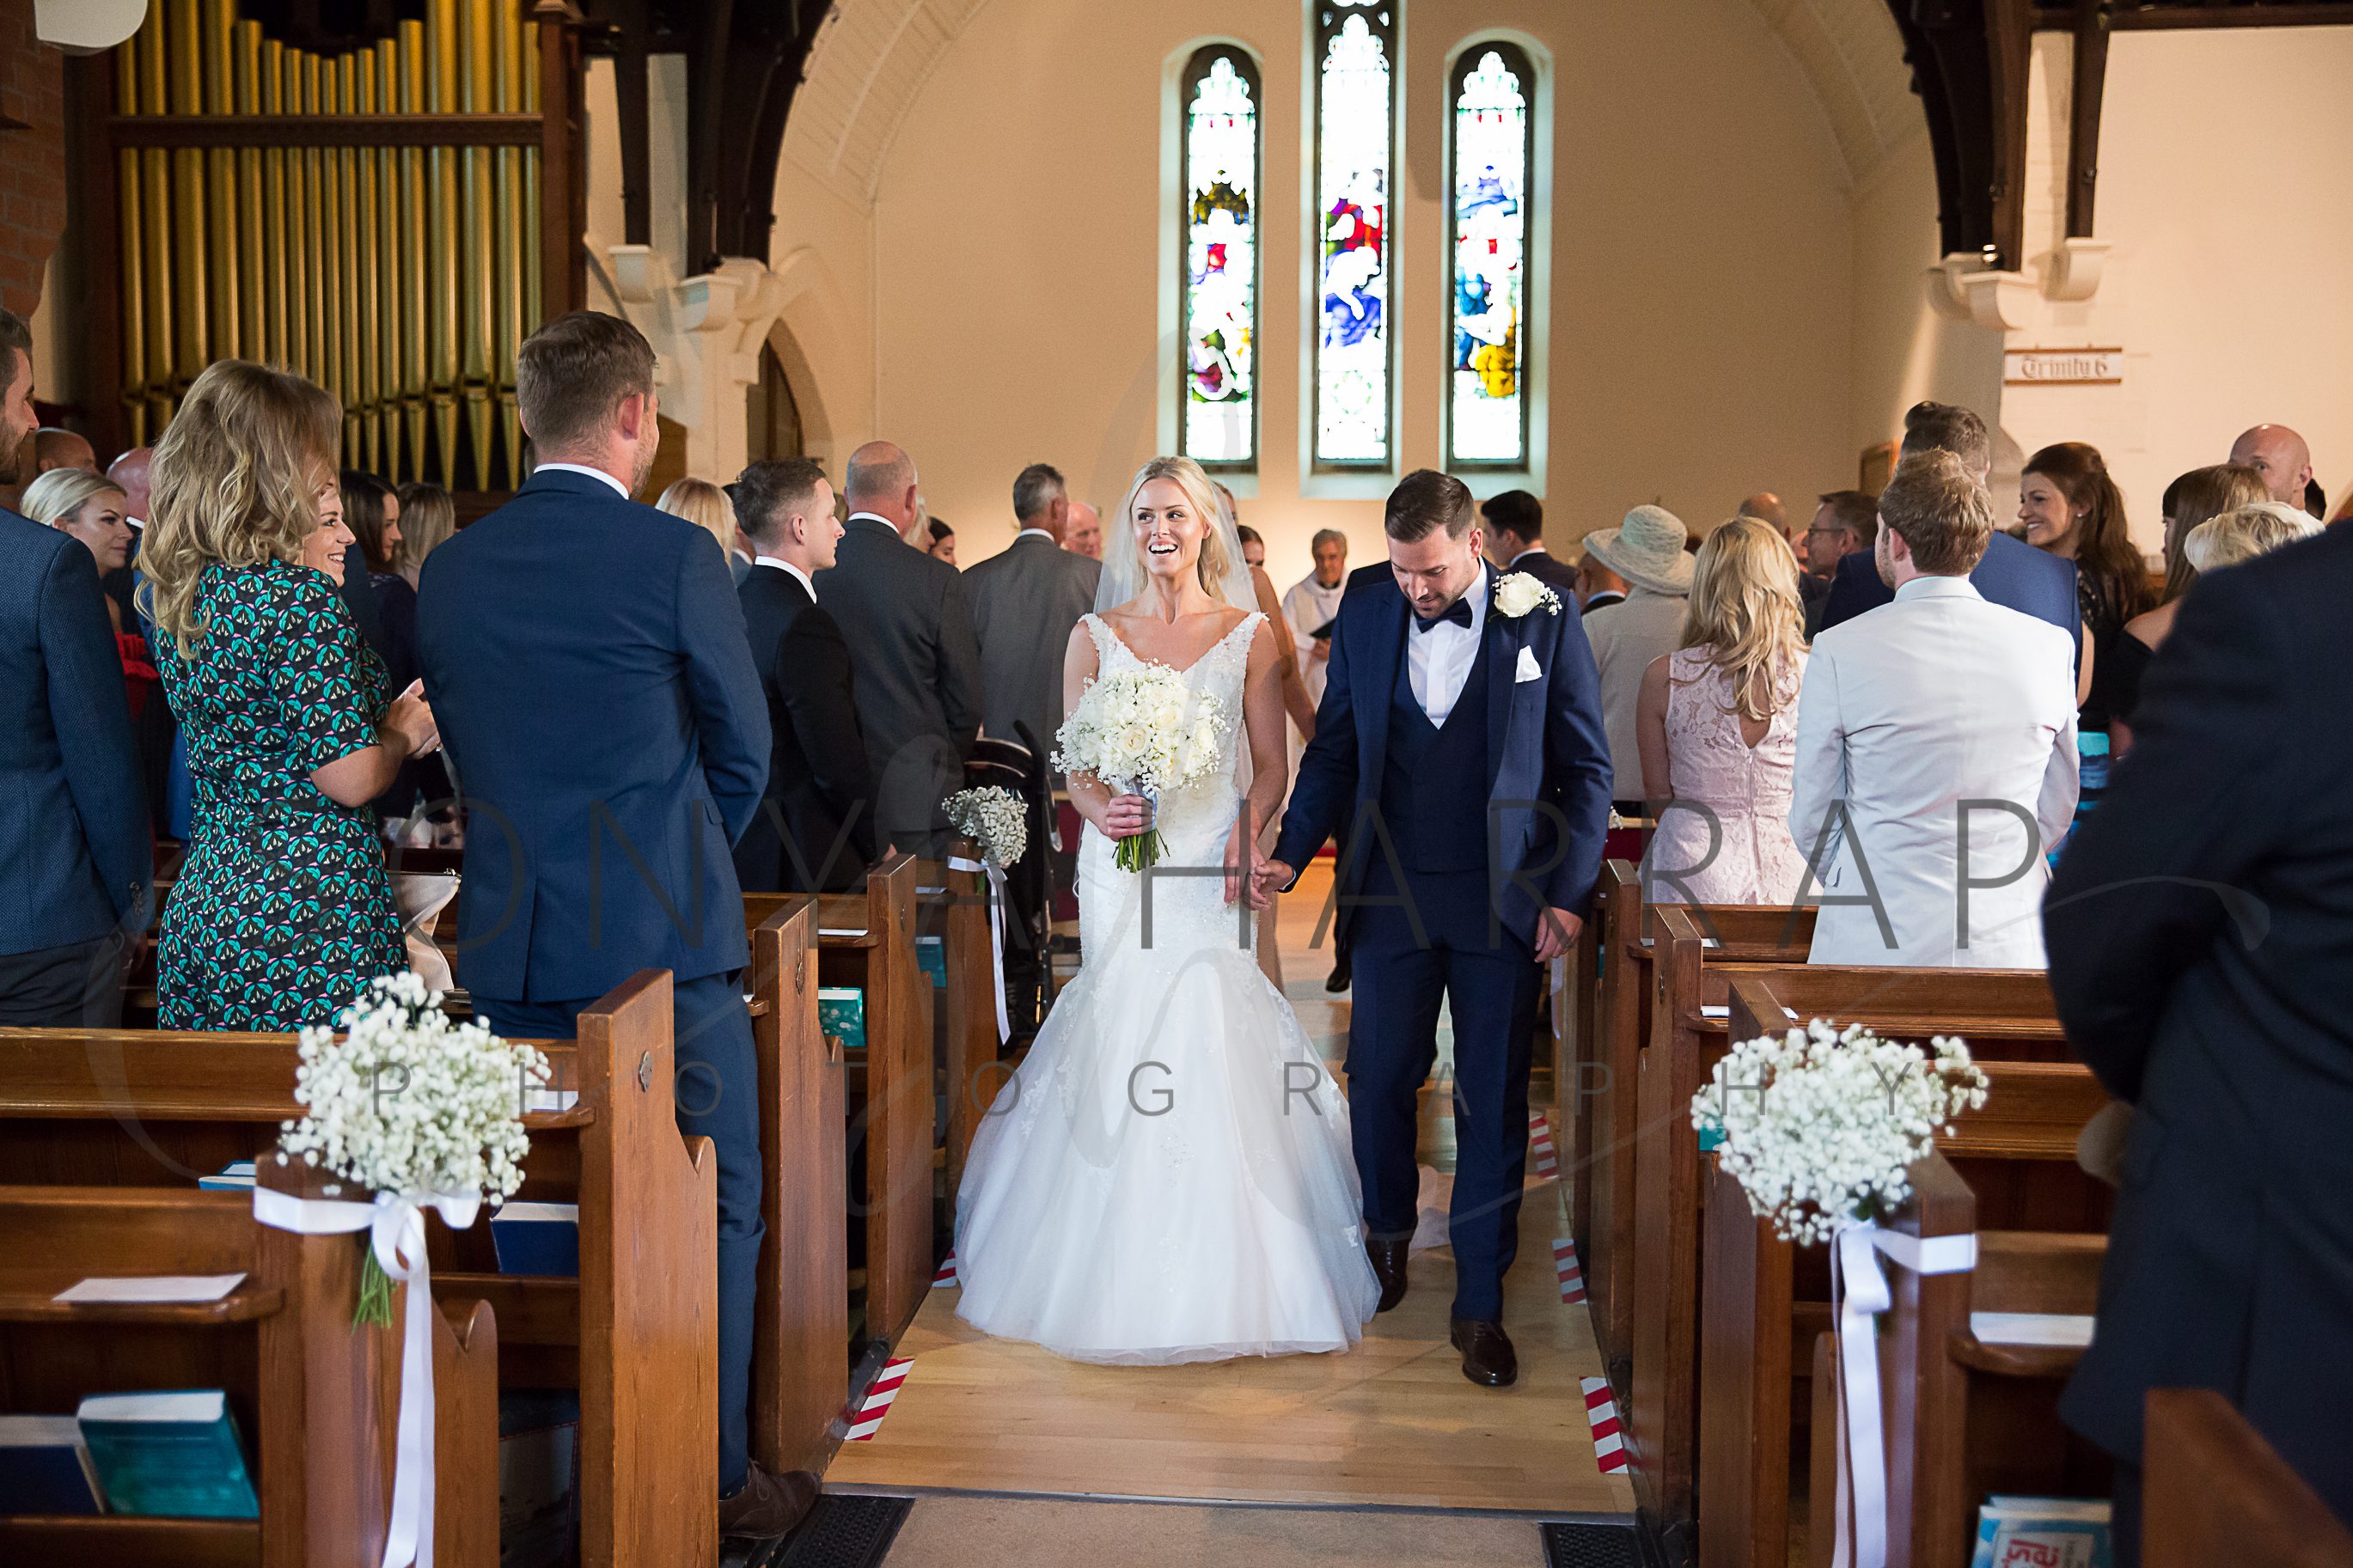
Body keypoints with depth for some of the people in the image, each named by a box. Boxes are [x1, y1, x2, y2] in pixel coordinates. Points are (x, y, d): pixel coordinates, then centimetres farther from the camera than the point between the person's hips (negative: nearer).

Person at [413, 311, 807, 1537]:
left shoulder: (448, 571, 4)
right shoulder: (675, 555, -11)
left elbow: (469, 752, 11)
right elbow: (744, 755, -3)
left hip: (506, 949, 5)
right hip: (663, 942, -5)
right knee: (708, 1217, 8)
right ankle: (709, 1478, 17)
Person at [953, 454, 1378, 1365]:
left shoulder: (1248, 635, 4)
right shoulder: (1094, 636, 7)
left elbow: (1271, 766, 3)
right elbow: (1072, 766, 5)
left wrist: (1246, 831, -15)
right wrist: (1098, 808, -17)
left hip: (1213, 869, -1)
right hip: (1122, 865, 1)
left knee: (1214, 1041, -7)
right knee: (1119, 1026, -1)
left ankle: (1225, 1277, 7)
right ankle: (1125, 1272, 12)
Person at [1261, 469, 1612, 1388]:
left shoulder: (1545, 618, -5)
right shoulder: (1365, 608, 2)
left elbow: (1587, 768, 0)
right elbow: (1334, 749, 8)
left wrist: (1569, 893, -5)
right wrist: (1291, 854, -4)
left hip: (1506, 899, -2)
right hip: (1394, 892, 2)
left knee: (1493, 1103, 4)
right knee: (1377, 1078, 7)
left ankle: (1480, 1304, 16)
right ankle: (1387, 1234, 36)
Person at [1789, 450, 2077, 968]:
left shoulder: (1839, 651, -6)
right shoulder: (2048, 646, 2)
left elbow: (1812, 819, 1)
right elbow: (2056, 808, 11)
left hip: (1875, 945, -3)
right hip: (2011, 945, 3)